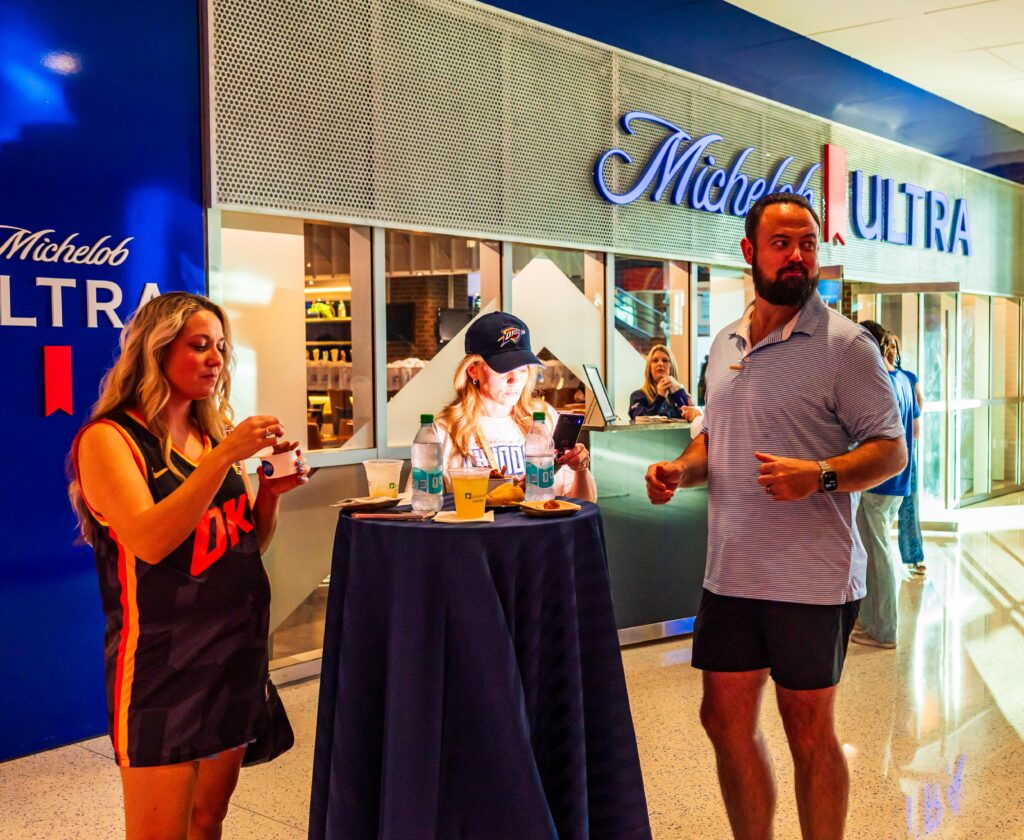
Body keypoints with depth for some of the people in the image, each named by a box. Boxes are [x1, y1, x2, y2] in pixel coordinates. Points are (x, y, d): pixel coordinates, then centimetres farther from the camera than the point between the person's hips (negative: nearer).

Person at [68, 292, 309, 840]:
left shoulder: (213, 434, 11)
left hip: (236, 651, 7)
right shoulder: (109, 438, -10)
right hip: (161, 662, -6)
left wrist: (270, 491, -4)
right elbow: (150, 541, -23)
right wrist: (223, 458, -26)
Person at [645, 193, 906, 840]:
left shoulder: (845, 344, -8)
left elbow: (891, 450, -9)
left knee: (810, 733, 7)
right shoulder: (725, 345, 12)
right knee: (726, 720, 12)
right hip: (730, 573, 6)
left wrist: (819, 476, -27)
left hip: (812, 580, -6)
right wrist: (682, 469, 2)